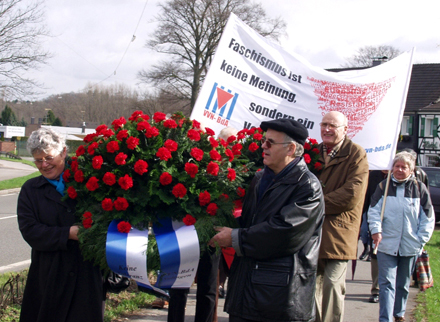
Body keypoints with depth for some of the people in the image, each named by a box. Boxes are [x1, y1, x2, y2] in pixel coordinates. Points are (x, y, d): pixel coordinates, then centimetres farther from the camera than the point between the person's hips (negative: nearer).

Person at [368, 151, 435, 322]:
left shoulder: (419, 188, 2)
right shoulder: (384, 186, 2)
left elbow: (428, 217, 5)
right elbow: (373, 210, -1)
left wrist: (421, 239, -1)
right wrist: (376, 230, -17)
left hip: (410, 246, 1)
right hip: (386, 244, -1)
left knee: (403, 284, 15)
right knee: (387, 283, -7)